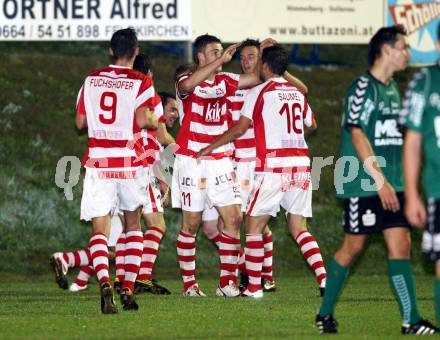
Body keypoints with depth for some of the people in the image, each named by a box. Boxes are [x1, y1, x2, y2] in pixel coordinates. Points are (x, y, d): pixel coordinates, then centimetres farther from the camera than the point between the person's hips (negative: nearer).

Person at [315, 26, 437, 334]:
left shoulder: (393, 89, 15)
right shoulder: (363, 86, -10)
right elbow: (357, 135, -16)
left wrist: (401, 182, 19)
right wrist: (380, 180, -21)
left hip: (392, 185, 7)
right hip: (363, 184, -7)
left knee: (401, 245, -1)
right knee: (353, 247, 1)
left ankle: (411, 320, -5)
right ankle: (325, 314, 15)